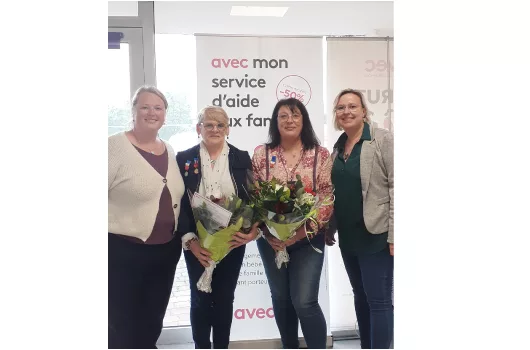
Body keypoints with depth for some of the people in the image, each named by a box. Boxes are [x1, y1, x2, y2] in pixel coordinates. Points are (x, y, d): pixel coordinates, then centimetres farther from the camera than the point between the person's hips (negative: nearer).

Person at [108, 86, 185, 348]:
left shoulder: (170, 151, 9)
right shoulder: (115, 146, -11)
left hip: (167, 250, 6)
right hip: (123, 252, -6)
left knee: (152, 325, 18)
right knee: (122, 329, 6)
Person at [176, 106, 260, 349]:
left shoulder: (242, 159, 3)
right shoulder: (184, 159, 0)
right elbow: (178, 203, -4)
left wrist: (253, 229, -17)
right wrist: (190, 239, -15)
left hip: (232, 241, 1)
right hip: (197, 243, -1)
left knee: (225, 299, 10)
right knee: (200, 299, 7)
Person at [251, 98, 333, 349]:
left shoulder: (320, 155, -2)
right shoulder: (261, 154, 1)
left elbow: (327, 198, -5)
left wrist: (306, 226, -17)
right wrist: (264, 225, -11)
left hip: (308, 239, -2)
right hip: (271, 240, 3)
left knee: (305, 302, -9)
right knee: (280, 298, 14)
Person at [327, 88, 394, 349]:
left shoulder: (383, 140, -8)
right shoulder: (338, 147, 13)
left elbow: (396, 187, -13)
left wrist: (394, 235, -18)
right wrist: (328, 228, 13)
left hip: (376, 236, -7)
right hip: (348, 237, 7)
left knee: (378, 300, -2)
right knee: (360, 297, 16)